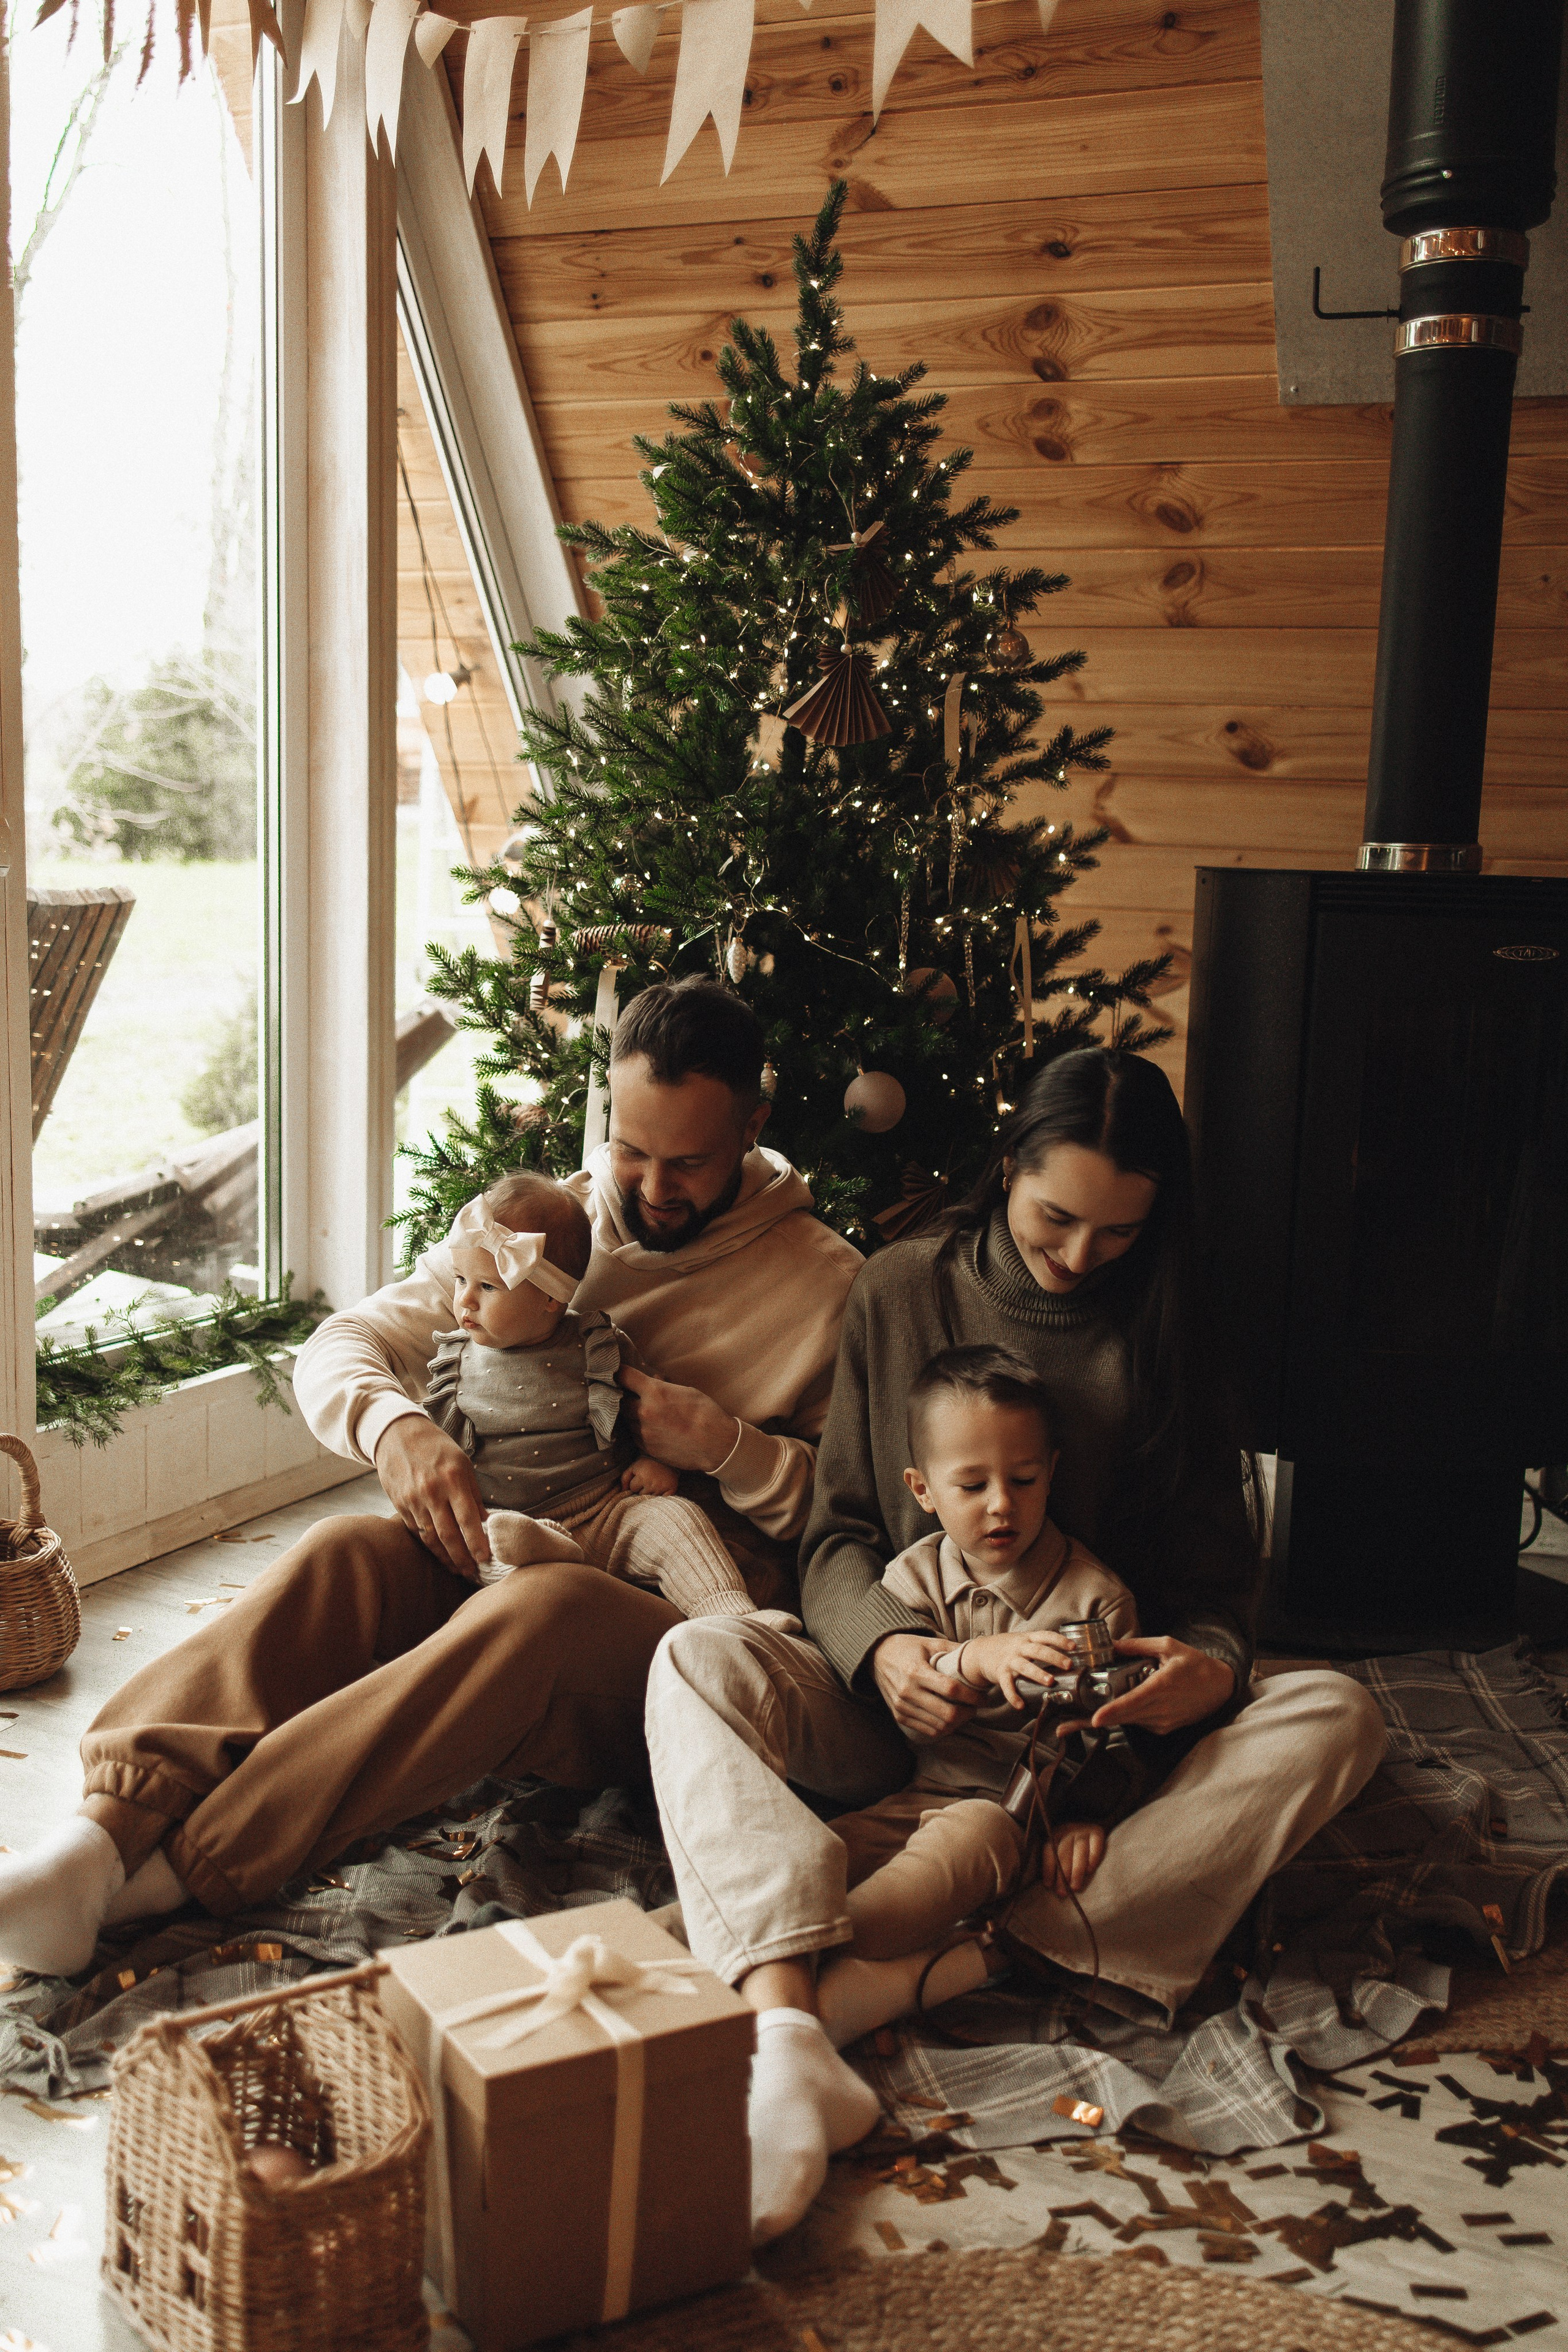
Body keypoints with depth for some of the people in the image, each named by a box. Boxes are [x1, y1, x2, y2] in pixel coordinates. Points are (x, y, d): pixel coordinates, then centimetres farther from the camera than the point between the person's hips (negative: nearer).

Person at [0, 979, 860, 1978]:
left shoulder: (827, 1284, 4)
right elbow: (341, 1346, 8)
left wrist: (728, 1446, -16)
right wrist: (395, 1426, -15)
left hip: (678, 1612, -4)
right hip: (492, 1557, 4)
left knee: (544, 1608, -38)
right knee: (347, 1552, -29)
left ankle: (175, 1867, -44)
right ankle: (110, 1830, -45)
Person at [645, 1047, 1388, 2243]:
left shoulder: (1161, 1331, 4)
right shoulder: (900, 1292, 1)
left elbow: (1215, 1570, 6)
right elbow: (837, 1532, 1)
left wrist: (1211, 1666, -19)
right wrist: (884, 1646, -21)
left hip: (1098, 1729, 1)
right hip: (905, 1708, -1)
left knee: (1336, 1711, -24)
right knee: (700, 1659, -28)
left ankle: (1012, 1947, -39)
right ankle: (789, 2035, -48)